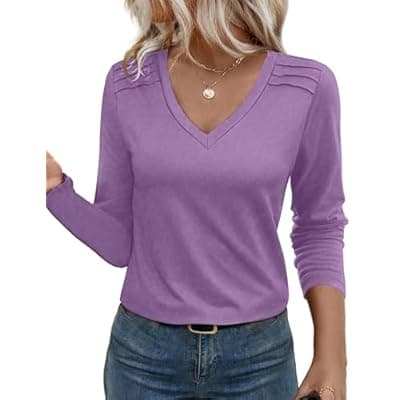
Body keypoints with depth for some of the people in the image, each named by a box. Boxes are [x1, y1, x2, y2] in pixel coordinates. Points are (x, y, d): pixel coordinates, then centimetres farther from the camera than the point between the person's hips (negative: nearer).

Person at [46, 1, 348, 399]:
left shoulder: (306, 86, -10)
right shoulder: (128, 83, -6)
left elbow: (318, 231, 0)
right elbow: (119, 242, -2)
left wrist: (332, 358, -6)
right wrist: (54, 186, -18)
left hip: (257, 356, -1)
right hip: (145, 353, 1)